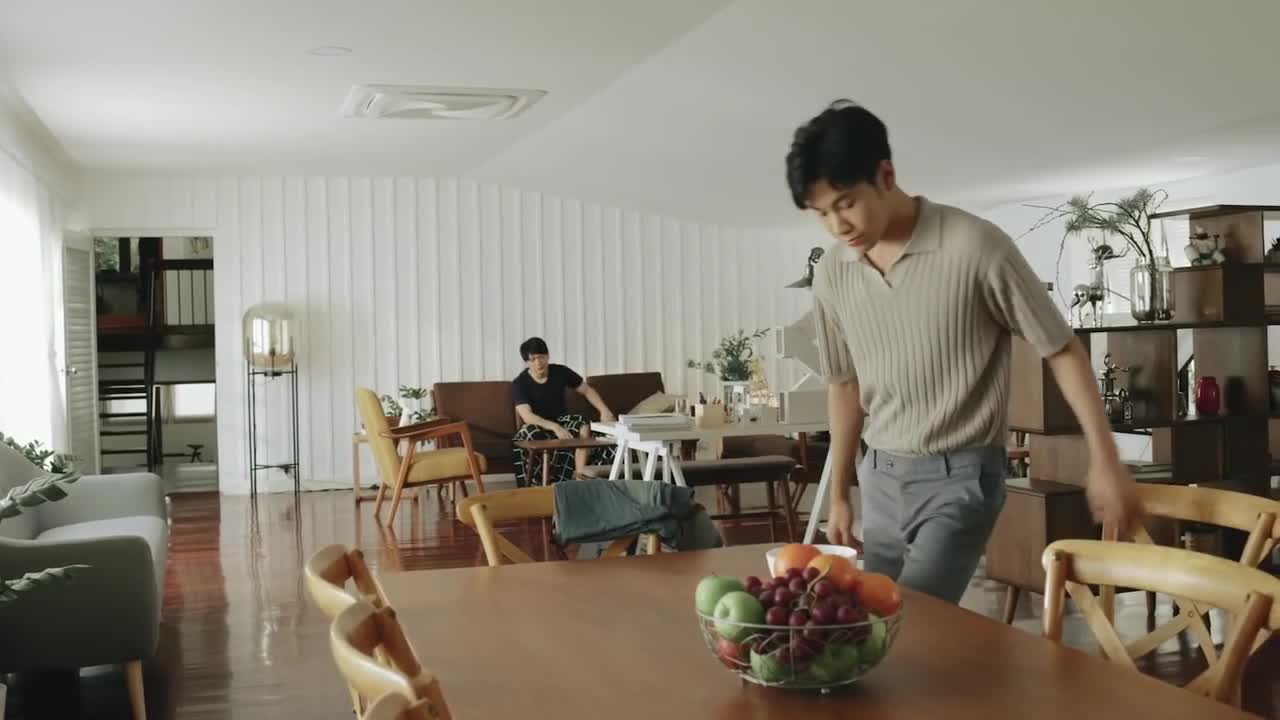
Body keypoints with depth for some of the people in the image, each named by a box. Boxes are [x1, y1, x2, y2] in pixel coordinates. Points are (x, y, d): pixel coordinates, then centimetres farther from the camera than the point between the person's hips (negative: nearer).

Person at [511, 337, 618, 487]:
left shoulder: (561, 372, -5)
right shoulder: (519, 383, -15)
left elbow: (587, 390, 5)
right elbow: (527, 416, -27)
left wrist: (604, 410, -12)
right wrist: (555, 427, -42)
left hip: (562, 421, 3)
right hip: (537, 427, -3)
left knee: (584, 426, -29)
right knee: (540, 439, -39)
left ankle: (579, 474, -31)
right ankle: (547, 484, -24)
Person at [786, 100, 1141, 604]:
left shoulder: (974, 246, -17)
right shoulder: (831, 275, 0)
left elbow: (1061, 349, -7)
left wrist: (1104, 459, -11)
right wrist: (839, 495, 16)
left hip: (961, 476, -6)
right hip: (880, 479, 6)